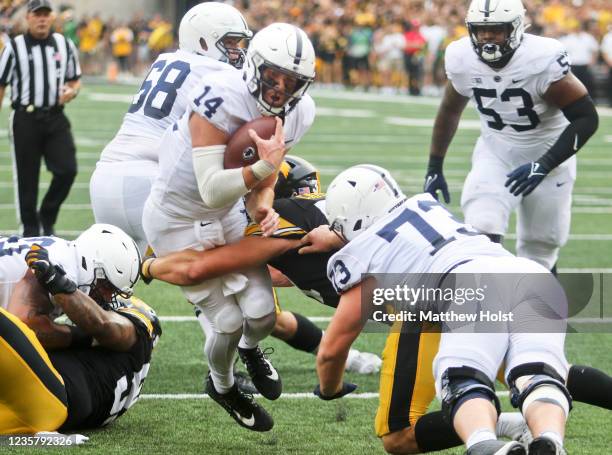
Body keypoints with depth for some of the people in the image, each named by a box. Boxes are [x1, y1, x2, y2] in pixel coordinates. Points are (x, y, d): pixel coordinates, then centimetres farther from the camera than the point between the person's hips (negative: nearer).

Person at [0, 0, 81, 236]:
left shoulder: (65, 45, 8)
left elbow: (75, 80, 18)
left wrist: (72, 91, -5)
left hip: (55, 118, 3)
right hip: (25, 118, -3)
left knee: (67, 170, -8)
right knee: (26, 176, 3)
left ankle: (47, 216, 14)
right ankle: (30, 227, 16)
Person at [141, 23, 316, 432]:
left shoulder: (296, 114, -10)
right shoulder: (222, 99, -33)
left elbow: (262, 183, 3)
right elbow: (212, 191, -35)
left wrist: (264, 208, -17)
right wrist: (265, 166, -45)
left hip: (227, 215, 6)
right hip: (179, 220, -6)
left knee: (263, 313, -3)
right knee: (228, 322, -6)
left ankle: (251, 349, 37)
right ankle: (222, 385, 29)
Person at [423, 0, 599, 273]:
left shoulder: (543, 60, -28)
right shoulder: (462, 59, -13)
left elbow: (586, 118, -23)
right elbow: (450, 110, 7)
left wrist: (543, 166, -30)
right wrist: (434, 167, 11)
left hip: (547, 155, -2)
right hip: (495, 155, 2)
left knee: (539, 251, 6)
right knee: (482, 234, -19)